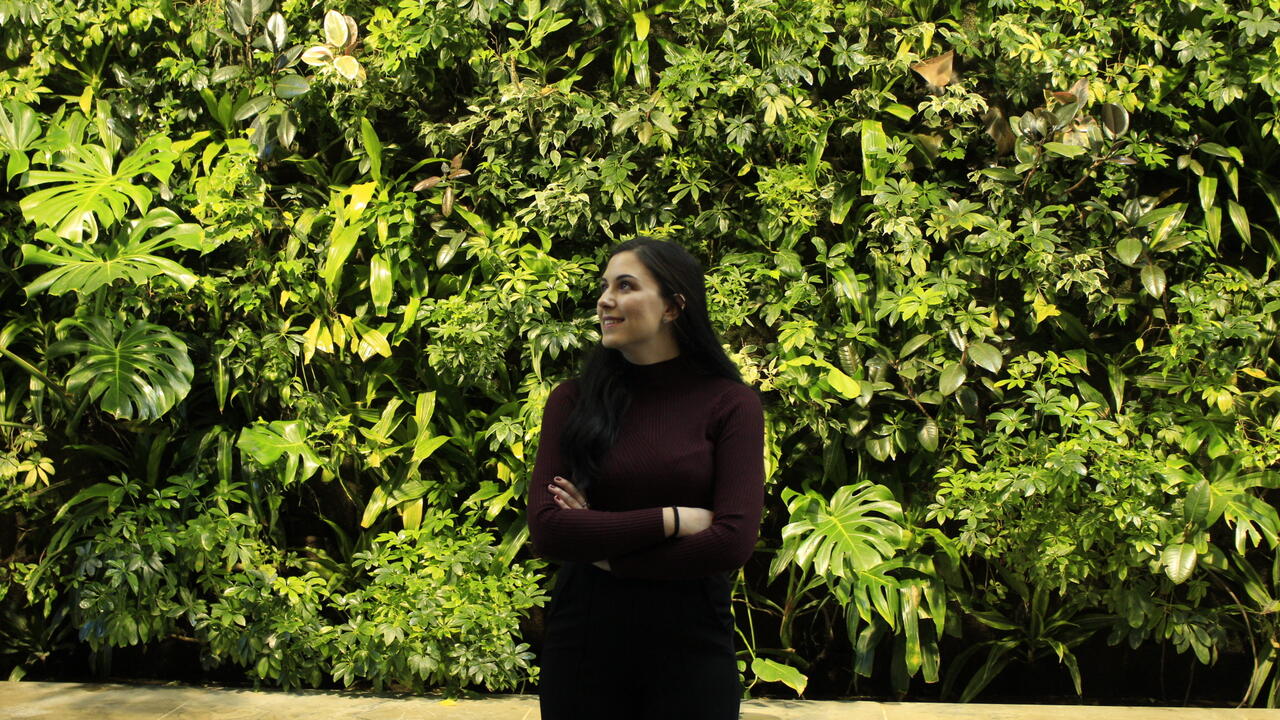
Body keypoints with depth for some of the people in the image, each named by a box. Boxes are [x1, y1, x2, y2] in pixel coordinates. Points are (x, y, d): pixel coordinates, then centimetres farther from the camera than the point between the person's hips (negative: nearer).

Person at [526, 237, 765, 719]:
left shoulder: (730, 403, -4)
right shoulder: (573, 399, 1)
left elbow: (734, 542, -13)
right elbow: (546, 530, -9)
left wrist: (603, 547, -10)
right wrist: (672, 519, -14)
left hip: (690, 641, -1)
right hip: (584, 631, 1)